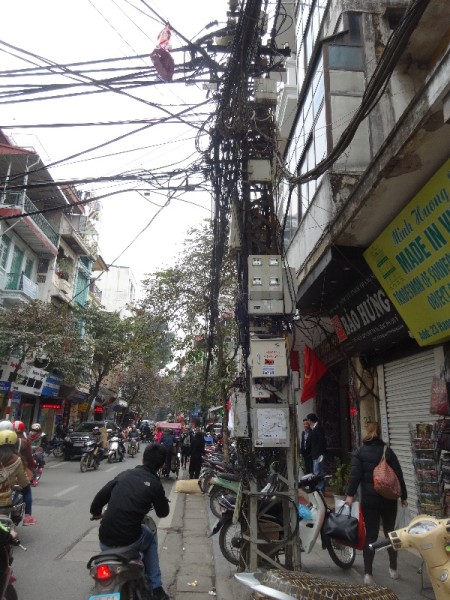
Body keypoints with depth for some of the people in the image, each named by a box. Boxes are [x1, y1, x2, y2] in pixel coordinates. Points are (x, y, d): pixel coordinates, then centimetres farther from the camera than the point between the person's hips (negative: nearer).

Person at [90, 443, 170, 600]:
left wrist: (96, 512, 30)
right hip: (130, 540, -3)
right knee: (151, 539, 29)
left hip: (105, 541, 3)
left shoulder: (125, 474, 3)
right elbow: (163, 513, 8)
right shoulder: (155, 484, -7)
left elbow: (101, 496, 10)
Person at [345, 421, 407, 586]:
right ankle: (393, 569, 30)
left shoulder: (359, 452, -2)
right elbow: (398, 475, 1)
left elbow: (355, 474, -12)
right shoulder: (388, 451, 1)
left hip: (369, 499, -1)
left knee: (370, 535, 3)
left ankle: (368, 573, 0)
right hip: (388, 498, 2)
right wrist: (403, 496, 10)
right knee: (390, 532, 19)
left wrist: (350, 494, -12)